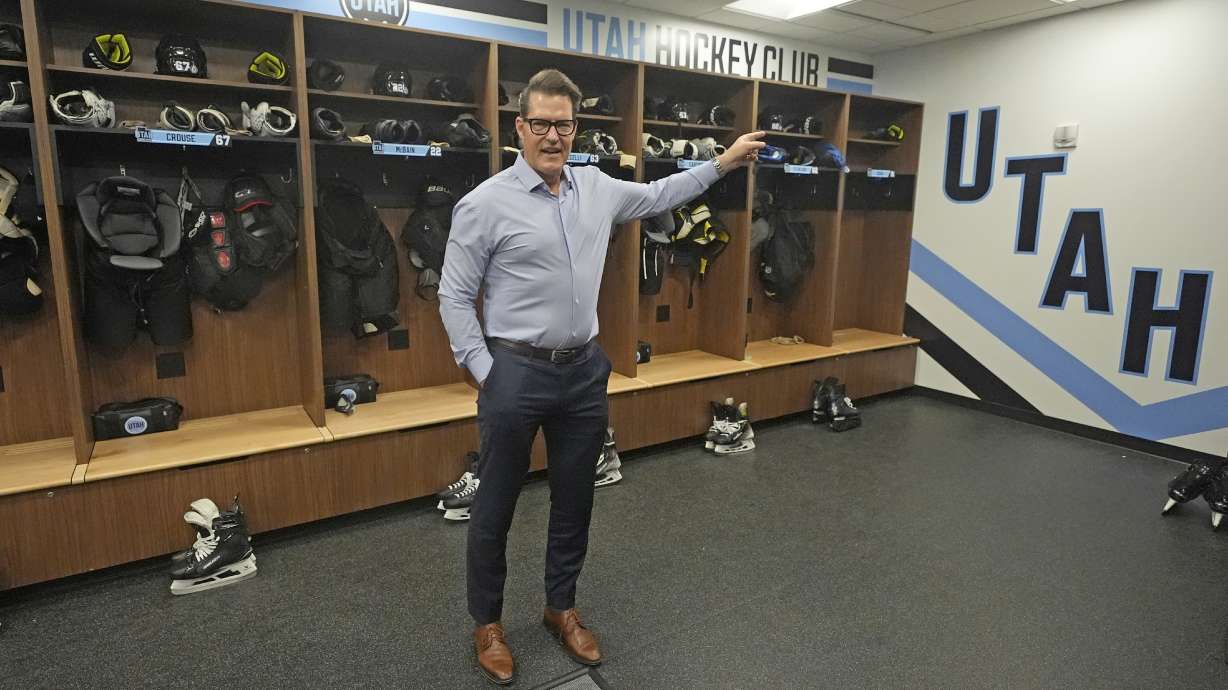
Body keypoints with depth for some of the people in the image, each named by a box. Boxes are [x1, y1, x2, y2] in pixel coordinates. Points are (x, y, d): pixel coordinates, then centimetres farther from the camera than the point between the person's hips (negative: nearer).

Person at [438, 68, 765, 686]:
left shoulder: (596, 187, 6)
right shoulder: (485, 203, -10)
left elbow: (656, 197, 23)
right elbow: (454, 296, -6)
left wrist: (723, 162, 21)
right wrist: (483, 373, -10)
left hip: (584, 369, 5)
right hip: (516, 373, -5)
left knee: (575, 501, 16)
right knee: (495, 507, 9)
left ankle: (560, 607, 37)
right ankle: (487, 623, 31)